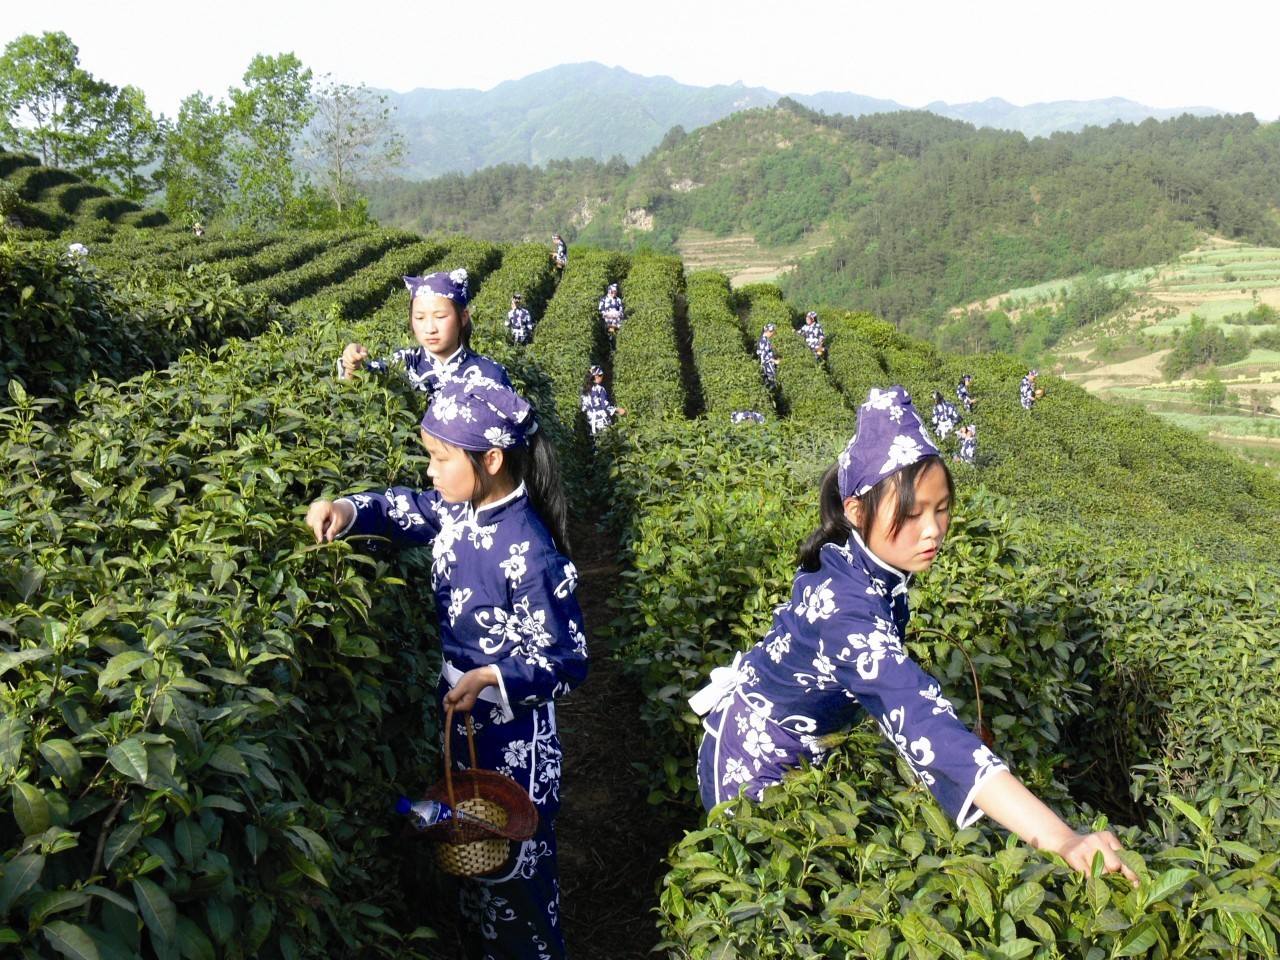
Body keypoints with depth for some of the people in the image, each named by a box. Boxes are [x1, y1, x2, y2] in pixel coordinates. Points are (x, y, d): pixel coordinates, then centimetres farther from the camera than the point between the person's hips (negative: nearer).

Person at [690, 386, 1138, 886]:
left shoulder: (856, 562, -15)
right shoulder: (845, 606, -41)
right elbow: (921, 721, -53)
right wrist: (1059, 839, -61)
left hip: (810, 745, 8)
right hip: (755, 758, -7)